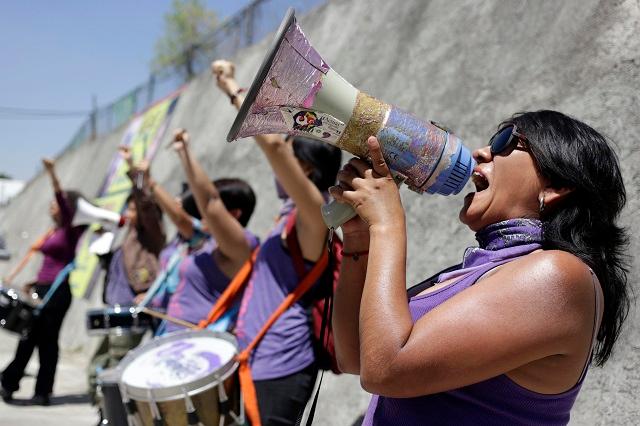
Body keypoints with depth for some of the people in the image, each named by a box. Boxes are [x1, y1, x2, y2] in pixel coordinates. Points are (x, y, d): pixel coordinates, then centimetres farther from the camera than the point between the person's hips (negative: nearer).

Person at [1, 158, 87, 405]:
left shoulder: (71, 229, -7)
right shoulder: (56, 231, 16)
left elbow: (64, 203, -25)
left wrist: (52, 174, -34)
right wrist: (35, 282, 12)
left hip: (57, 292, -8)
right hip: (43, 290, 8)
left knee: (47, 340, -1)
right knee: (28, 337, 10)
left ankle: (42, 392, 7)